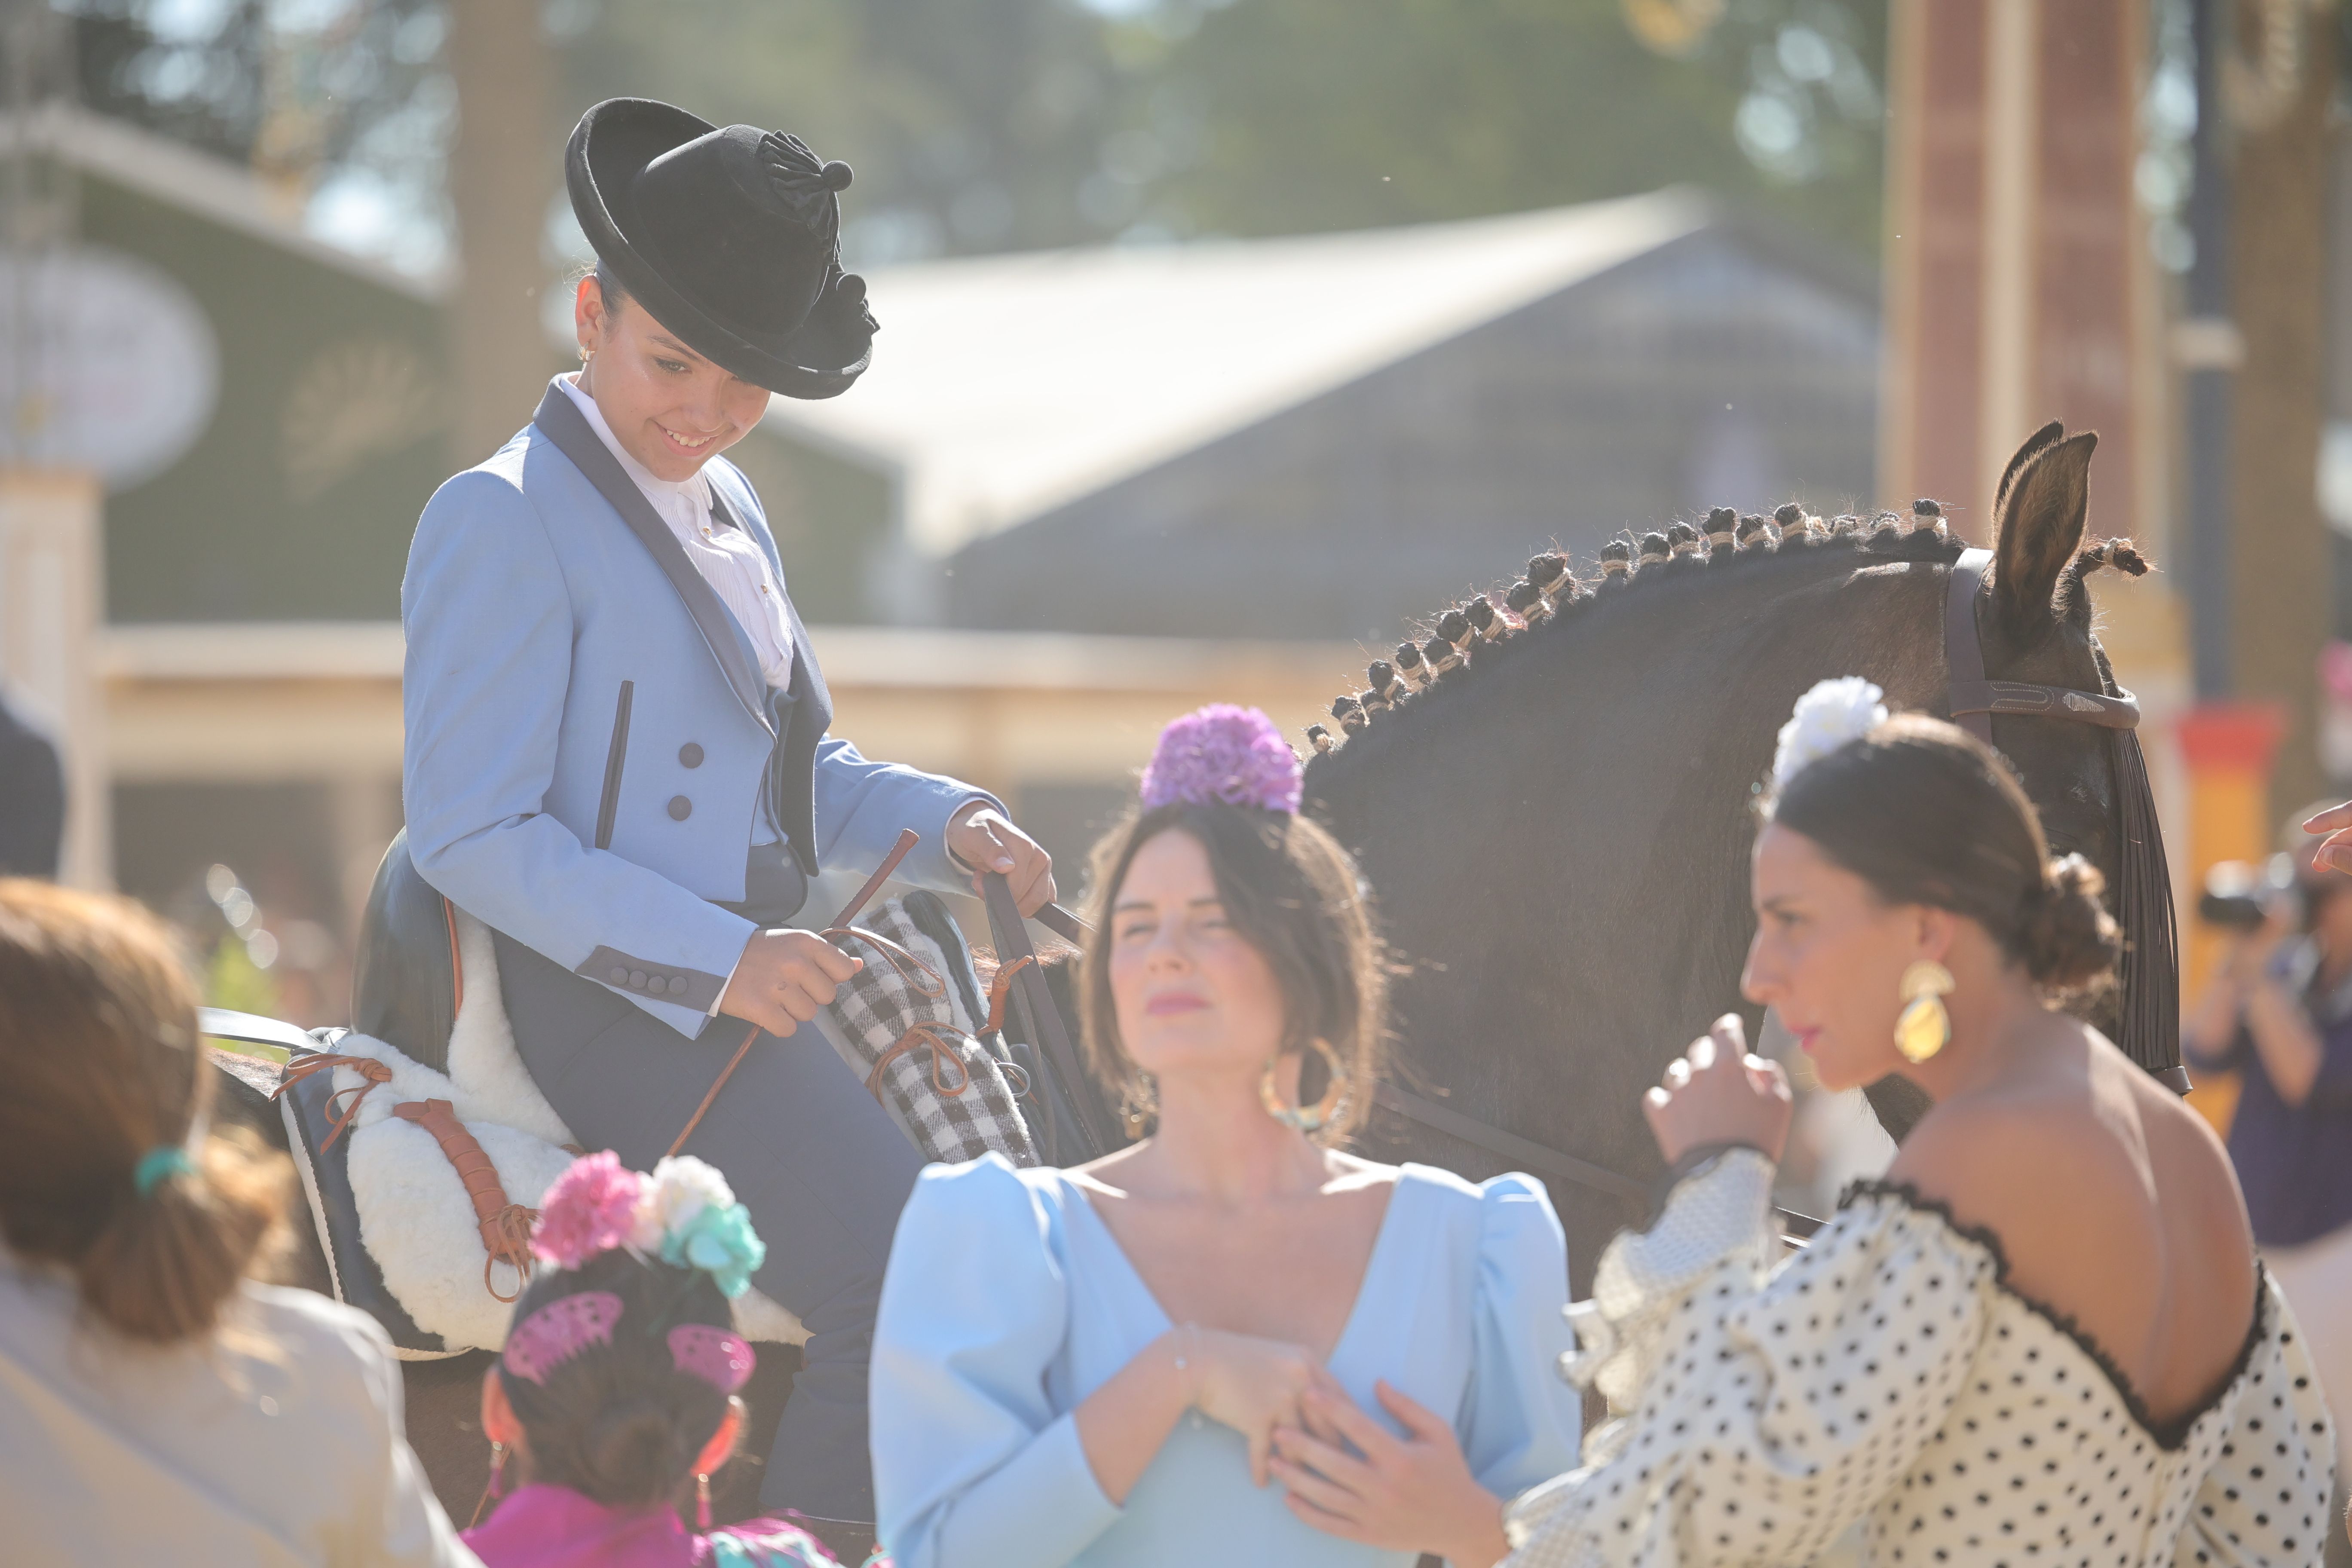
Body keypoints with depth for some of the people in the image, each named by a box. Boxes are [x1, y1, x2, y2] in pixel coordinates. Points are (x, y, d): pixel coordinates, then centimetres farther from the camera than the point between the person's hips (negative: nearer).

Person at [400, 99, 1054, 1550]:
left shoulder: (726, 508, 18)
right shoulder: (503, 522, -9)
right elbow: (470, 834, -15)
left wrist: (947, 826, 3)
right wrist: (714, 958, -21)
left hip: (769, 976, 9)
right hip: (617, 1004, -9)